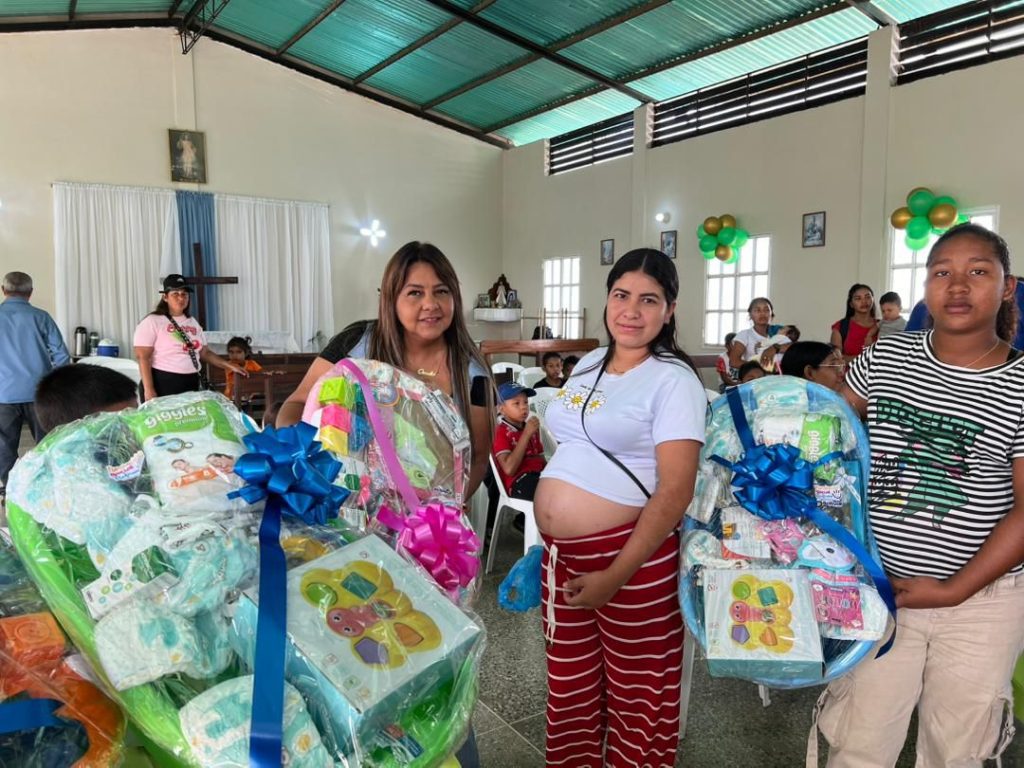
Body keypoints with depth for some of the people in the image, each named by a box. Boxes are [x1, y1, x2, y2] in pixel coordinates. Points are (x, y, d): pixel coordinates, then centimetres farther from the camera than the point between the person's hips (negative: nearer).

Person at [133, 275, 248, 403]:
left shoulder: (192, 322, 15)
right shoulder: (152, 322, -5)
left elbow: (204, 353, 19)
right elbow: (143, 357, -10)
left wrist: (229, 366, 7)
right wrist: (148, 390, -17)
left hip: (192, 384, 6)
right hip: (163, 384, -6)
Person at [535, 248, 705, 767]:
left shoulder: (673, 379, -11)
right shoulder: (589, 364, 9)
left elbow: (675, 490, -17)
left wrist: (614, 576, -20)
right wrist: (553, 539, 15)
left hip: (632, 554, -6)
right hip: (560, 552, 7)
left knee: (636, 694, 12)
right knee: (569, 685, 20)